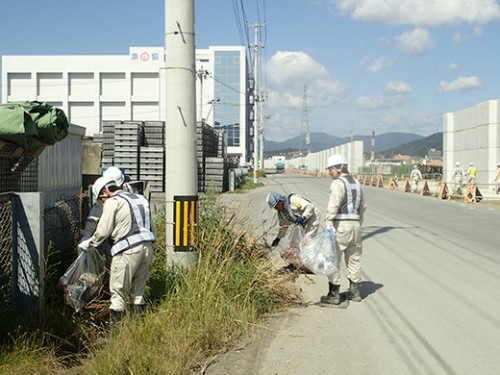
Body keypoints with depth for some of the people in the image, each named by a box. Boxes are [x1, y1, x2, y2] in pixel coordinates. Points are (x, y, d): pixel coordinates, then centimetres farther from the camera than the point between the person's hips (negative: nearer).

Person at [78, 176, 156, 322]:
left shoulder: (112, 202, -2)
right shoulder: (140, 199, 20)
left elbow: (103, 231, -4)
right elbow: (152, 228, 20)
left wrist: (87, 243, 11)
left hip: (128, 250, -7)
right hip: (147, 246, 7)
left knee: (118, 290, 1)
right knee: (138, 289, 17)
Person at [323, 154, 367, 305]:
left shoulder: (338, 183, -9)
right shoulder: (356, 183, 16)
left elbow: (334, 205, -21)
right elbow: (362, 206, 20)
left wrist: (329, 223, -27)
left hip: (341, 224, -8)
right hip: (355, 224, 8)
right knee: (354, 258, 15)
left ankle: (333, 294, 1)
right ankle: (354, 292, 23)